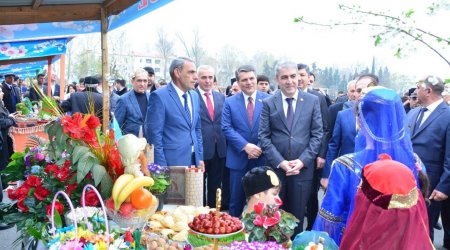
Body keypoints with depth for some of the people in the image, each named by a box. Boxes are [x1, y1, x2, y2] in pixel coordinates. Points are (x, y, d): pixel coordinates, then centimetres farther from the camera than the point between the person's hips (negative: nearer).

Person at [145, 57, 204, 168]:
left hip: (194, 161, 6)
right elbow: (154, 134, -13)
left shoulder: (195, 96, 10)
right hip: (171, 162, -6)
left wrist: (200, 158, 10)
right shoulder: (159, 96, -11)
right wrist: (162, 168, -14)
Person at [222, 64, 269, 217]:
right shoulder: (229, 102, 2)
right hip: (238, 158, 0)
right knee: (236, 200, 11)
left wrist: (260, 148, -13)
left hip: (262, 158, 0)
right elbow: (226, 128, -5)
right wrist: (246, 146, -16)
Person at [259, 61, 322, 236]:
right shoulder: (268, 103, 2)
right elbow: (263, 136, -2)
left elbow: (317, 134, 1)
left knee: (297, 215, 11)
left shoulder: (312, 101, 4)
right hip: (276, 167, 0)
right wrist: (280, 162, -12)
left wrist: (303, 160, -10)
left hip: (303, 167, 0)